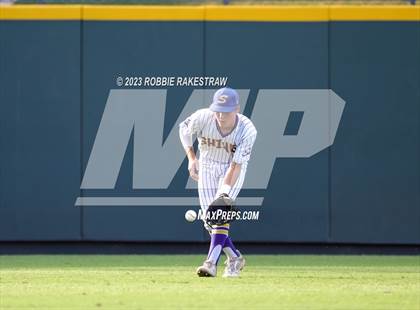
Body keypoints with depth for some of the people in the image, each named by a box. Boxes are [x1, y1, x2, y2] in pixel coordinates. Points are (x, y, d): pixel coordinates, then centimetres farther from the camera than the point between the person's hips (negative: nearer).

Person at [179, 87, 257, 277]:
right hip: (207, 167, 3)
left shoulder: (247, 130, -29)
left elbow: (236, 165, -29)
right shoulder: (203, 118, -25)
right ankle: (235, 258, 17)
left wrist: (225, 192, -38)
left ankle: (211, 262, -26)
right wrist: (191, 158, -9)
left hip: (233, 170, -3)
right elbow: (184, 129, -2)